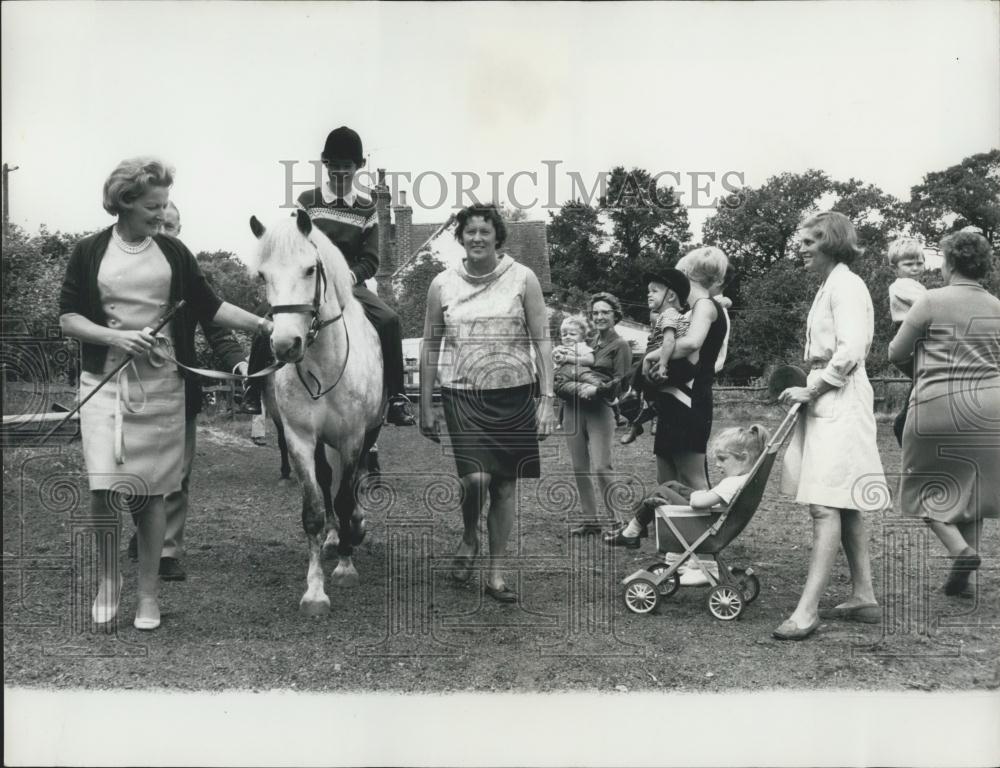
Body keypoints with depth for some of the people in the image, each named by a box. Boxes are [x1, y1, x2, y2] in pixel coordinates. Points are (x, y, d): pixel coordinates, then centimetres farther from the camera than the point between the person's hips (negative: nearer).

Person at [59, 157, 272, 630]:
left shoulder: (172, 252, 8)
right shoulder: (90, 252, 2)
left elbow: (209, 306, 10)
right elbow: (68, 318, 0)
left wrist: (260, 324, -1)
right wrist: (116, 337, -15)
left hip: (161, 383, 2)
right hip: (105, 382, -1)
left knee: (151, 492, 5)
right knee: (103, 486, -11)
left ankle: (148, 594, 17)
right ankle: (107, 580, 13)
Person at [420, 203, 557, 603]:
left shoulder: (522, 279, 0)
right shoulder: (442, 284, 3)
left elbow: (542, 341, 1)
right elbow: (430, 346, 9)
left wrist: (547, 399, -6)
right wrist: (425, 406, 7)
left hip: (514, 395, 1)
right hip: (463, 395, 0)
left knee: (505, 484, 6)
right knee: (475, 478, -18)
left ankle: (495, 572, 20)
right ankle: (469, 537, 14)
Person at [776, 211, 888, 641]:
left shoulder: (846, 285, -10)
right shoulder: (829, 287, 20)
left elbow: (850, 352, -20)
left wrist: (811, 390, -15)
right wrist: (810, 391, 11)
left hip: (839, 399, -11)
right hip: (827, 400, 11)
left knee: (826, 505, -15)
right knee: (846, 505, 12)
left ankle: (807, 610, -18)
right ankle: (863, 597, 18)